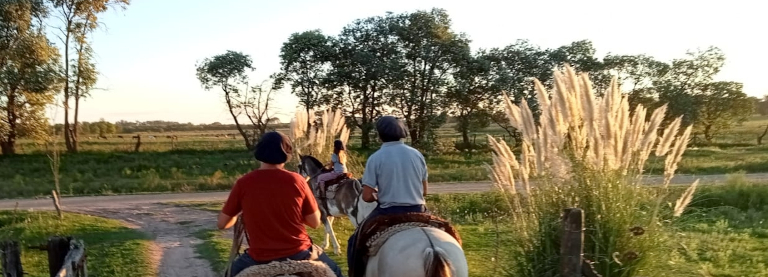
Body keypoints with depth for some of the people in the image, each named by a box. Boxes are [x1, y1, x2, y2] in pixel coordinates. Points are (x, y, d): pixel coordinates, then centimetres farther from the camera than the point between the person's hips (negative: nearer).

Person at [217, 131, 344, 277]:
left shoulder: (243, 183, -7)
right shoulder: (296, 180, -9)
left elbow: (222, 224, 1)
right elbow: (315, 223, -3)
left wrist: (236, 217, 23)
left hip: (259, 258, 1)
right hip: (298, 254, -1)